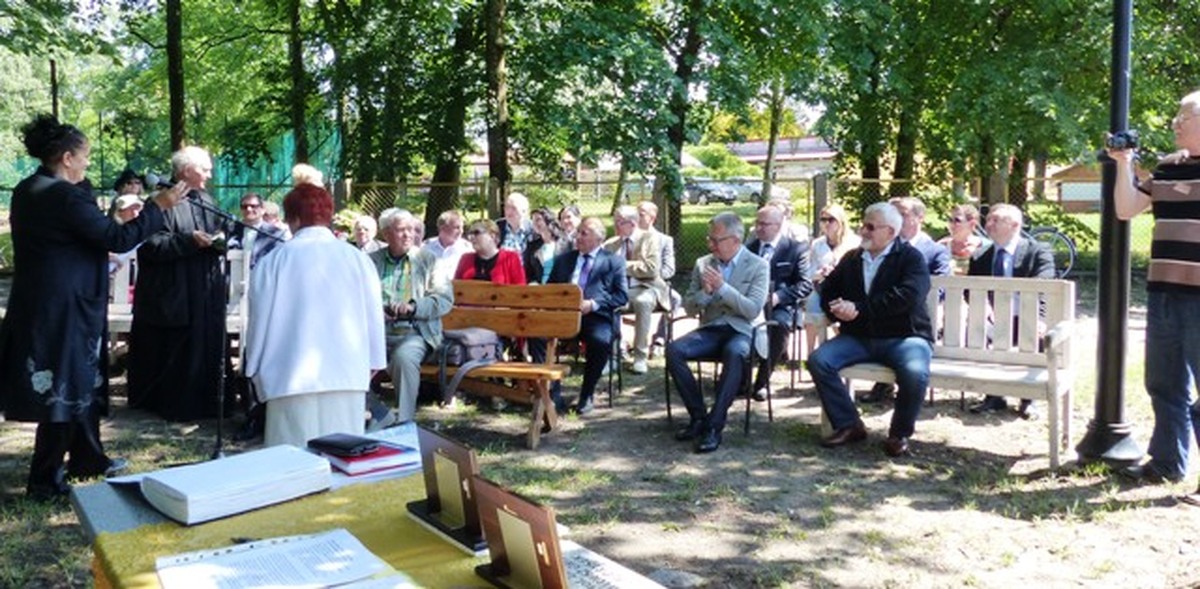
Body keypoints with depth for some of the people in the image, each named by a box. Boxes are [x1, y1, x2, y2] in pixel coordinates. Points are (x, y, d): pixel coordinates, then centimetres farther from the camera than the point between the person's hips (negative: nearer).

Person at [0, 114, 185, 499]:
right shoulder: (64, 195, -20)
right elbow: (119, 239, -19)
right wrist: (158, 206, -12)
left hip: (38, 305, 9)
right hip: (63, 308, -9)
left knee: (80, 384, 19)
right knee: (64, 390, 1)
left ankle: (87, 458, 32)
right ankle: (45, 479, 11)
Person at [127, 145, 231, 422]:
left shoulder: (208, 202, 14)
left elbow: (221, 236, 19)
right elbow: (152, 244, -16)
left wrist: (221, 241, -4)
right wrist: (189, 240, -23)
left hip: (207, 293, 7)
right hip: (175, 294, -7)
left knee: (208, 348, 10)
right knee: (177, 354, 0)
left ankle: (204, 403, 19)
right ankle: (177, 407, 11)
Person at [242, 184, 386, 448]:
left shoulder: (273, 262, -3)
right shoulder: (358, 259, 0)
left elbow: (260, 320, 3)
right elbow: (374, 316, 5)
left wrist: (255, 370, 15)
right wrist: (371, 364, 17)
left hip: (292, 377, -2)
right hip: (347, 376, 2)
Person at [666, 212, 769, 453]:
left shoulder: (758, 266, 0)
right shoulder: (703, 264, 11)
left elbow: (753, 310, -11)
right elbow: (689, 307, 11)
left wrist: (722, 287, -19)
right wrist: (705, 291, -11)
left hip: (741, 331, -4)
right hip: (710, 329, 4)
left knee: (734, 354, -39)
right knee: (673, 349, -25)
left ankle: (714, 425, -31)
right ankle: (698, 416, -14)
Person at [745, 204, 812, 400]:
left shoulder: (796, 248, 6)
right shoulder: (748, 247, 18)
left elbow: (805, 284, -1)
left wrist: (778, 297, -16)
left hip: (779, 305, -2)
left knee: (779, 324, -36)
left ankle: (762, 382, -24)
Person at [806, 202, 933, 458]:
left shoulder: (911, 258, -1)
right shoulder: (851, 259, 16)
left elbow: (908, 296, -18)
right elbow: (828, 291, 18)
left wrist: (859, 309, -21)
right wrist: (837, 308, -8)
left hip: (904, 336, -4)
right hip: (858, 337, 5)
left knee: (915, 373, -34)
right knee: (818, 359, -20)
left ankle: (900, 433, -8)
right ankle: (848, 425, -7)